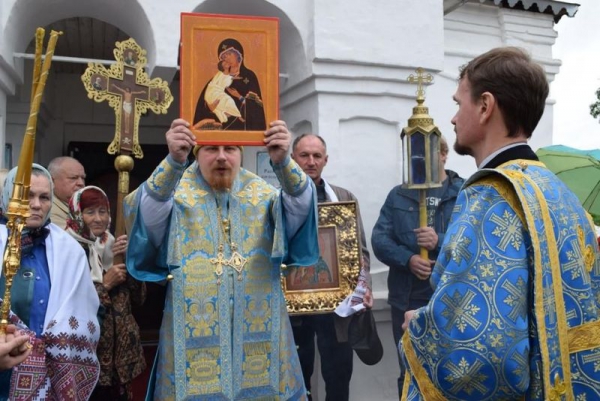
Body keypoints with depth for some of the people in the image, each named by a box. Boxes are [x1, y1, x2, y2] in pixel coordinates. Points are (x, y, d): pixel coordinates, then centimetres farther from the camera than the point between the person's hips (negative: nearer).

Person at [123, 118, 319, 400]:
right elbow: (147, 214, -21)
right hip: (195, 336, -1)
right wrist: (174, 162, -38)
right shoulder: (177, 194, -1)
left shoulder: (264, 195, 5)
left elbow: (301, 205, -13)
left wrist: (283, 163, -33)